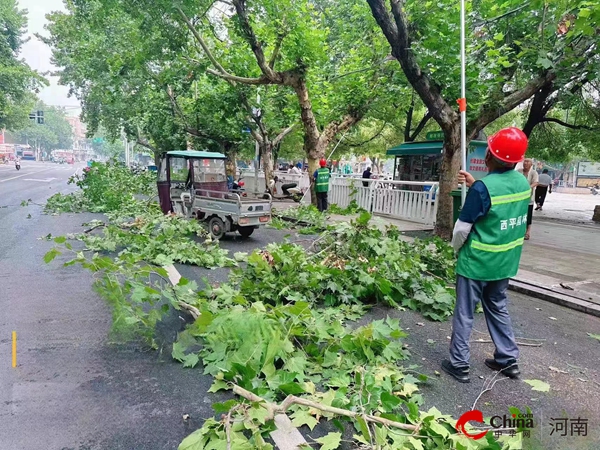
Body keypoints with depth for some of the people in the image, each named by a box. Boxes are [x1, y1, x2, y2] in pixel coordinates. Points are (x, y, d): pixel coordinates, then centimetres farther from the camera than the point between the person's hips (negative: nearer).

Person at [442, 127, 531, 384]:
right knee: (498, 308, 22)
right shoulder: (523, 183, -1)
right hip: (505, 262, 7)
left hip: (477, 261, -7)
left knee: (464, 313, 6)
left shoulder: (483, 188, -23)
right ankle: (508, 359, 31)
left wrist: (456, 248, 3)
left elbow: (462, 228, -16)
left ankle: (459, 364, 15)